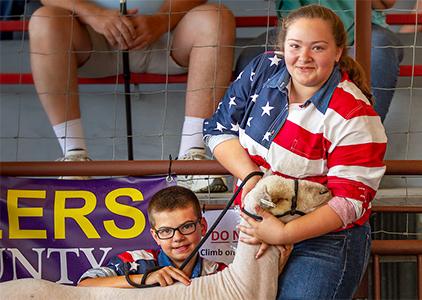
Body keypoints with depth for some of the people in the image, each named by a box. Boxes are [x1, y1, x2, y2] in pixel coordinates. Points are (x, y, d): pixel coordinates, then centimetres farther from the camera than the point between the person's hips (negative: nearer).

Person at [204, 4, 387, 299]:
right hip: (256, 228, 5)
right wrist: (250, 174, -14)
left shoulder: (355, 117, -18)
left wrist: (284, 233, -27)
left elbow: (351, 200, -19)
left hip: (324, 240, -5)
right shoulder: (262, 70, -2)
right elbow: (219, 128, 4)